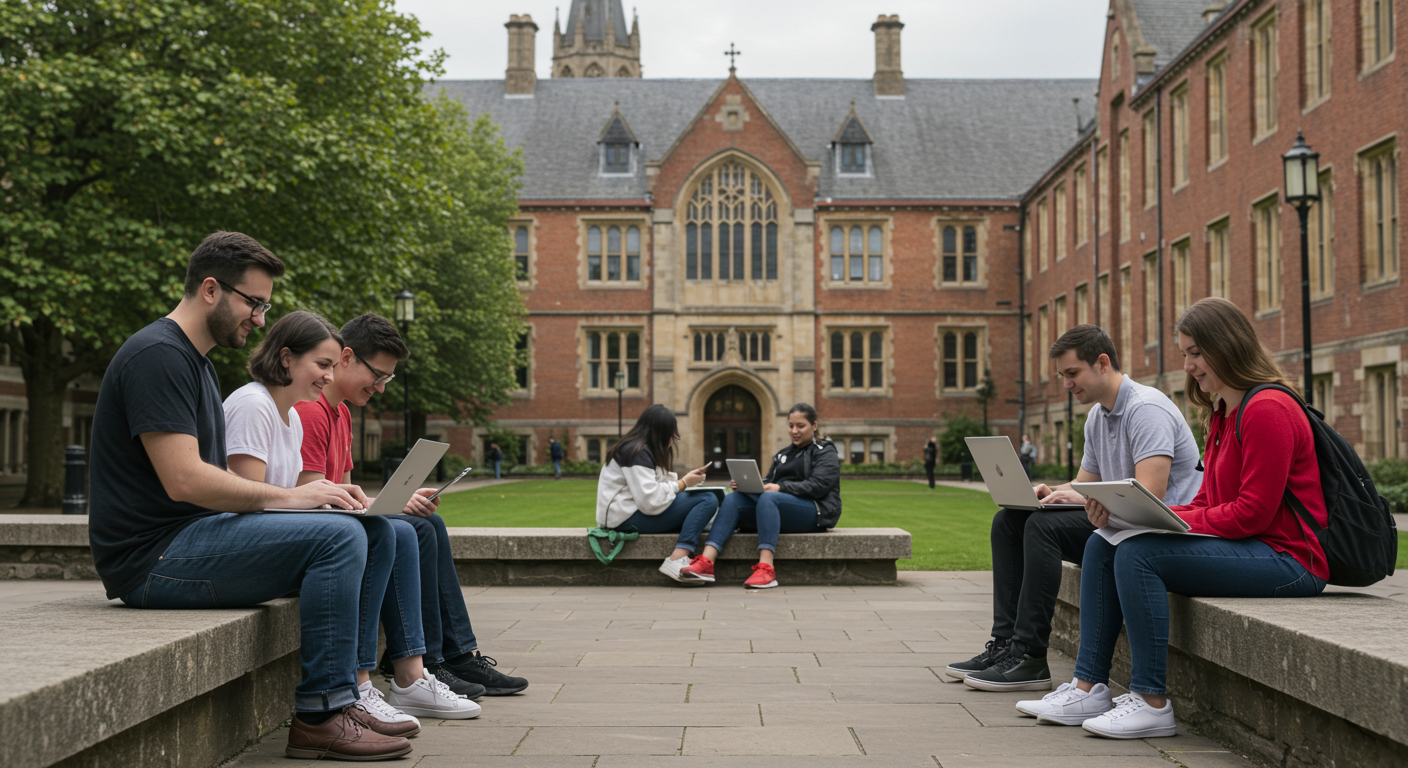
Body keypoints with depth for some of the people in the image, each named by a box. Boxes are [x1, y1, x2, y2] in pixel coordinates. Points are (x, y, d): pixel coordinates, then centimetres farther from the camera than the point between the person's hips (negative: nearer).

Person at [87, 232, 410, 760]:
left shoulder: (196, 360, 21)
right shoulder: (157, 355, -13)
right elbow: (184, 479, -23)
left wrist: (307, 493, 3)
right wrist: (287, 497, -14)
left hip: (191, 535, 10)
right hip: (152, 558, -10)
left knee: (374, 536, 4)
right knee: (337, 536, -25)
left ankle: (346, 691, 5)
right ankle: (319, 716, -17)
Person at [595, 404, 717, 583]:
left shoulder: (643, 449, 18)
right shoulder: (637, 453, -15)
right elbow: (650, 502, -23)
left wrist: (685, 478, 3)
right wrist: (683, 483, -12)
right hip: (627, 518, -11)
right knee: (708, 500, -18)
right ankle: (676, 560, -30)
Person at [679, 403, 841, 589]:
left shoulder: (825, 453, 6)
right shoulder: (783, 455, 28)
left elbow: (818, 486, -11)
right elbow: (768, 483, 18)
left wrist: (780, 488, -22)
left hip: (815, 512, -6)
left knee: (768, 498, -35)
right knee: (733, 499, -17)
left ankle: (766, 568, -48)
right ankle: (706, 562, -36)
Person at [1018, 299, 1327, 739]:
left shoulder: (1268, 409, -15)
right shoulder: (1221, 414, 17)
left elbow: (1252, 514, -20)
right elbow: (1207, 505, 13)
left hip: (1288, 560, -10)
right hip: (1243, 546, 10)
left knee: (1138, 554, -26)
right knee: (1101, 545, 2)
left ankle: (1152, 703, -19)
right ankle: (1088, 688, 0)